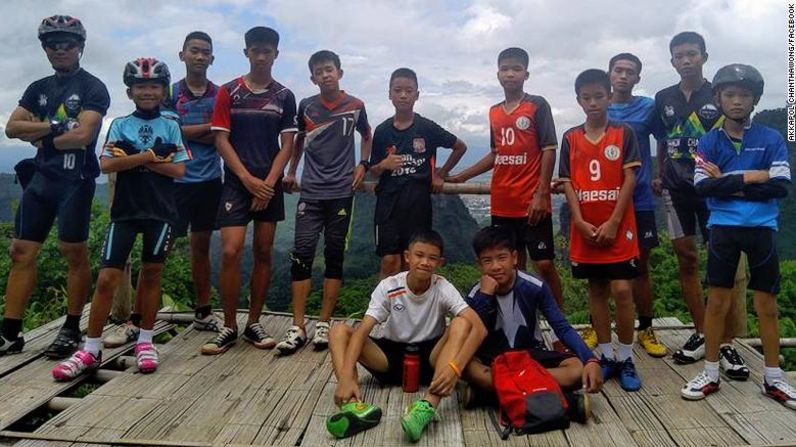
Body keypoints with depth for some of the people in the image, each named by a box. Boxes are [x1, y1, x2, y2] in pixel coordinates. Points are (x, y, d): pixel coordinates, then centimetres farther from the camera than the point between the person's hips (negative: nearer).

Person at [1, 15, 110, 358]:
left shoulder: (93, 88, -2)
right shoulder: (38, 89, 17)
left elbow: (83, 135, -14)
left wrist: (40, 137, -2)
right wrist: (55, 127, -8)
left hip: (76, 180, -6)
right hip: (42, 178, 7)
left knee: (74, 253, -2)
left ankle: (72, 330, 10)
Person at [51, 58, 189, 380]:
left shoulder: (171, 127, 5)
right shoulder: (120, 125, 7)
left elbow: (178, 170, -6)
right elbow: (106, 165, -7)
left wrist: (132, 158, -9)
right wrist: (150, 155, -12)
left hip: (160, 210, 0)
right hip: (125, 209, 0)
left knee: (151, 273, 8)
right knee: (108, 277, -3)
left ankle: (145, 341, 20)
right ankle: (91, 350, 6)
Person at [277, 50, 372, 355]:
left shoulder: (355, 106, 4)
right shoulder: (306, 106, 6)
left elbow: (366, 137, 19)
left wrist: (363, 165, 4)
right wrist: (291, 172, 17)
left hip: (341, 192, 0)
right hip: (310, 192, 1)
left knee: (334, 256, 3)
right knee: (302, 254, -6)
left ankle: (324, 324, 11)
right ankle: (297, 327, -1)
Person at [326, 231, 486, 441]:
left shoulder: (443, 288, -13)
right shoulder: (388, 287, -13)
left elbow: (479, 328, -25)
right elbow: (362, 331, -22)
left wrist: (455, 367, -42)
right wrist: (346, 377, -37)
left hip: (430, 357, -1)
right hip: (391, 355, 1)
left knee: (461, 324, -28)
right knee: (339, 331, -19)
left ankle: (429, 406, -43)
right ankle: (354, 407, -41)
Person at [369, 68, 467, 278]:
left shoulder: (427, 128, -1)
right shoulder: (382, 130, 3)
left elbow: (460, 147, 12)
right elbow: (373, 172, 9)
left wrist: (441, 174, 11)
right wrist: (384, 165, -12)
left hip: (418, 202, 0)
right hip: (388, 202, 1)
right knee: (390, 262, -3)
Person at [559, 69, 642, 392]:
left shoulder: (624, 134, 0)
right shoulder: (571, 138, 5)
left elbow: (629, 179, -5)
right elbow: (567, 183, 2)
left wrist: (613, 223, -12)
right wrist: (581, 223, -9)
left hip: (618, 226, -2)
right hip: (585, 228, 2)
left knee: (621, 290, -5)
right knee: (596, 290, 9)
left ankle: (625, 358, 10)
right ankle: (606, 355, 20)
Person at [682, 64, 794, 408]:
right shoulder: (709, 142, 3)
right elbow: (703, 186, -9)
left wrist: (728, 184, -11)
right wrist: (751, 177, -11)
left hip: (762, 228, 1)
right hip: (723, 228, 0)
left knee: (767, 304, 8)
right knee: (717, 300, 4)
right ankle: (711, 373, 16)